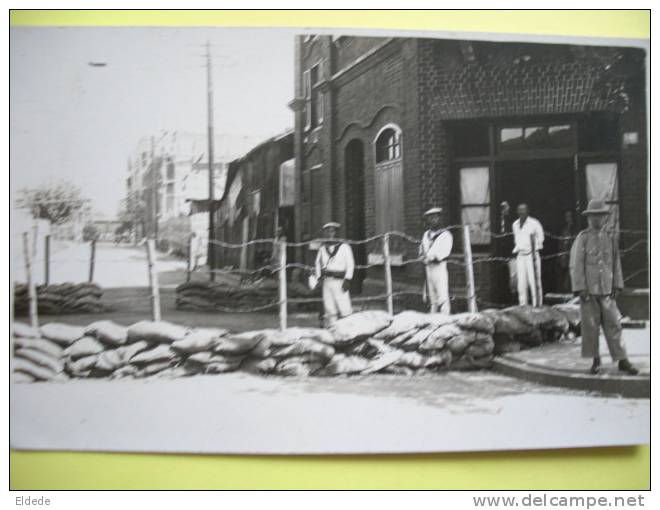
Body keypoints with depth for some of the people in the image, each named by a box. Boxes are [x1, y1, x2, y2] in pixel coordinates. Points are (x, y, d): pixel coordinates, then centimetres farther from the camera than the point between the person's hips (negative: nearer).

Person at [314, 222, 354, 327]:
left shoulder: (344, 246, 3)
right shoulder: (322, 248, 14)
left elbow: (350, 264, 1)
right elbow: (318, 263, 22)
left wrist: (347, 280, -7)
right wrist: (319, 277, 10)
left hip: (340, 281, -4)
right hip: (327, 281, 4)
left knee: (345, 308, -11)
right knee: (329, 308, 2)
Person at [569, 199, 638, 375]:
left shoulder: (611, 238, 9)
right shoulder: (583, 238, -1)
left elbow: (616, 262, 13)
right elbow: (576, 265, -3)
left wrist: (617, 285, 8)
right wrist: (580, 289, -8)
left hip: (607, 289, 2)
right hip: (588, 290, -2)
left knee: (613, 324, 0)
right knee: (590, 326, 2)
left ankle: (622, 361, 5)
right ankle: (595, 360, 15)